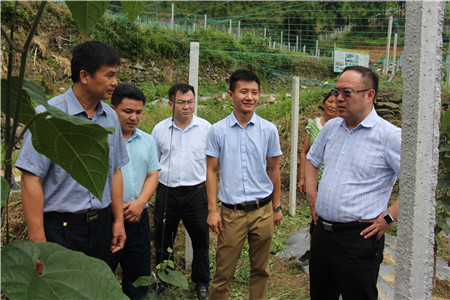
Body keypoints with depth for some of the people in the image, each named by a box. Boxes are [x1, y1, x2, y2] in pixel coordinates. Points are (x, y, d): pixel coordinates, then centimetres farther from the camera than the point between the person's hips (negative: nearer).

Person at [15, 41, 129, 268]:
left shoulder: (111, 117, 7)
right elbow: (31, 180, -15)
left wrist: (118, 220, 13)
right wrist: (38, 242, -17)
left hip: (101, 223, 6)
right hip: (60, 229, -5)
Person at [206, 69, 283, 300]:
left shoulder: (269, 130, 1)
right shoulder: (218, 131, -2)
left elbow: (274, 169, 9)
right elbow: (211, 171, 1)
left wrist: (276, 207, 11)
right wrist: (212, 210, -4)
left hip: (263, 210, 2)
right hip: (231, 212, -1)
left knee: (260, 269, 13)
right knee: (223, 272, 5)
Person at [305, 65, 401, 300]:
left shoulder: (389, 136, -14)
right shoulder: (331, 127, 7)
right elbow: (311, 160, 24)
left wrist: (389, 218, -16)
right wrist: (312, 195, 12)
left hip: (358, 239, -6)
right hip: (321, 232, 7)